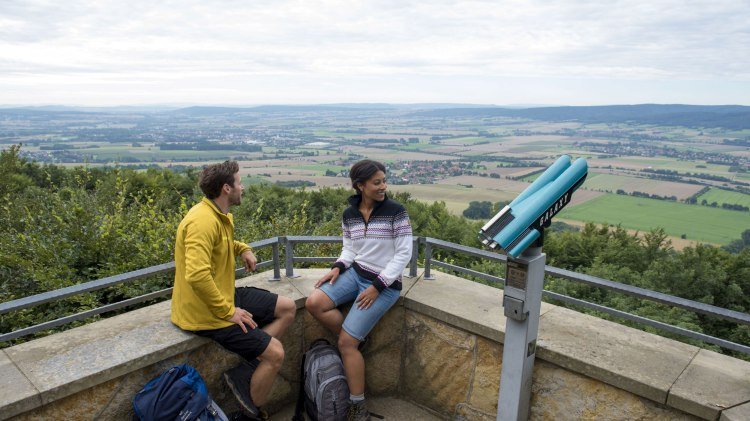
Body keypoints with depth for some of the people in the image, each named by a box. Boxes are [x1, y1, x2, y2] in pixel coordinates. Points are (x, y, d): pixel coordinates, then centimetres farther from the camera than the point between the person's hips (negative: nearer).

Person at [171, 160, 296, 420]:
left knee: (288, 308, 10)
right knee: (275, 353, -12)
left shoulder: (220, 216, 6)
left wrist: (242, 249, 9)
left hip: (225, 297, 10)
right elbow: (197, 275, -34)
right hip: (206, 313, -10)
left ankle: (246, 369, 5)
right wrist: (228, 311, -25)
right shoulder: (203, 221, -25)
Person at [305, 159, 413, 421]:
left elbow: (404, 254, -12)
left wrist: (378, 286, -17)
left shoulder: (395, 211, -13)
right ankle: (358, 338, 6)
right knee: (313, 303, -17)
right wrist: (338, 267, -10)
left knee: (346, 342, -10)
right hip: (355, 273, 6)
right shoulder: (349, 214, 2)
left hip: (385, 284, -5)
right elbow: (349, 250, 12)